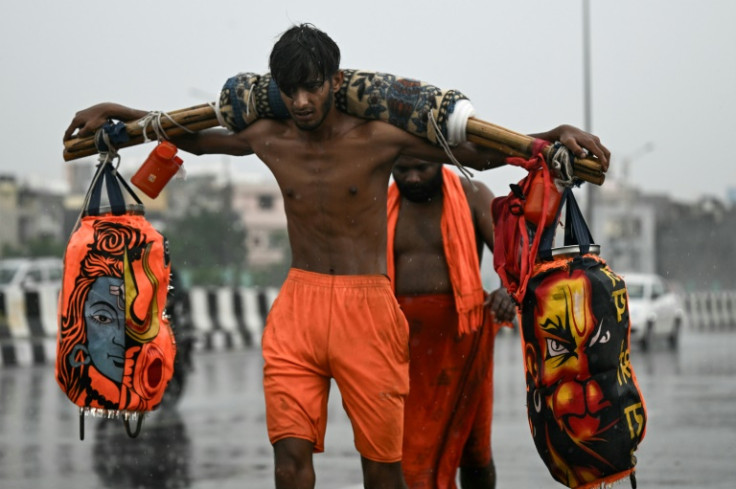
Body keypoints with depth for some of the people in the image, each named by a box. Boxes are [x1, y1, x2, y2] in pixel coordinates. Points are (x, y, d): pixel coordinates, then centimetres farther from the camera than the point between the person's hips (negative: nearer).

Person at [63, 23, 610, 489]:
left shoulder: (378, 137, -6)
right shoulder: (269, 139, 4)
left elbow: (483, 152, 0)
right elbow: (193, 138, 23)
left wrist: (555, 135, -13)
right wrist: (114, 112, 22)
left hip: (366, 306, -2)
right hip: (298, 303, 3)